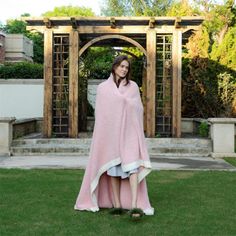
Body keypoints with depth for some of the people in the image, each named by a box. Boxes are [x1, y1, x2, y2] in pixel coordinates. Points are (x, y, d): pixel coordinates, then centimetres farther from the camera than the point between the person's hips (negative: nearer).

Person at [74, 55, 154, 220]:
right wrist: (102, 135, 0)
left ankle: (134, 206, -19)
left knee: (132, 166, -14)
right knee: (113, 168, 2)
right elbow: (100, 113, 7)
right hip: (110, 132, 1)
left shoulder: (133, 86, 8)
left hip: (129, 132, 0)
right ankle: (117, 204, 10)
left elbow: (139, 110, 8)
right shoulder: (103, 88, 7)